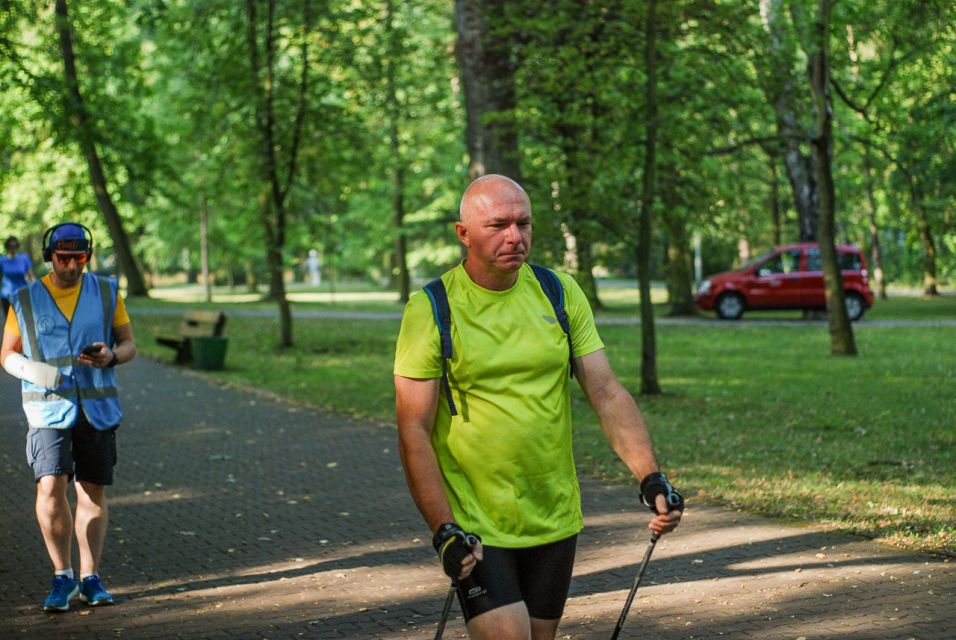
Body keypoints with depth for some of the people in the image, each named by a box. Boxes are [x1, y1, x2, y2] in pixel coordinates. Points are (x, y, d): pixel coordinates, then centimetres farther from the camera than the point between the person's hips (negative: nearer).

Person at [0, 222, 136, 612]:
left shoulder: (107, 293, 4)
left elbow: (129, 344, 8)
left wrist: (111, 356, -16)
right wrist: (32, 371, -15)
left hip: (97, 408, 2)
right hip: (49, 408, -2)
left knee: (93, 492, 5)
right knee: (51, 488, -16)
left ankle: (90, 578, 16)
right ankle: (63, 576, -2)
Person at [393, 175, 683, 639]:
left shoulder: (561, 293, 4)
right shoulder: (431, 310, -7)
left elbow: (607, 394, 2)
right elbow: (414, 431, -9)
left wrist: (651, 477, -11)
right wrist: (444, 530, -17)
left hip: (555, 520, 4)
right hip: (473, 528, -4)